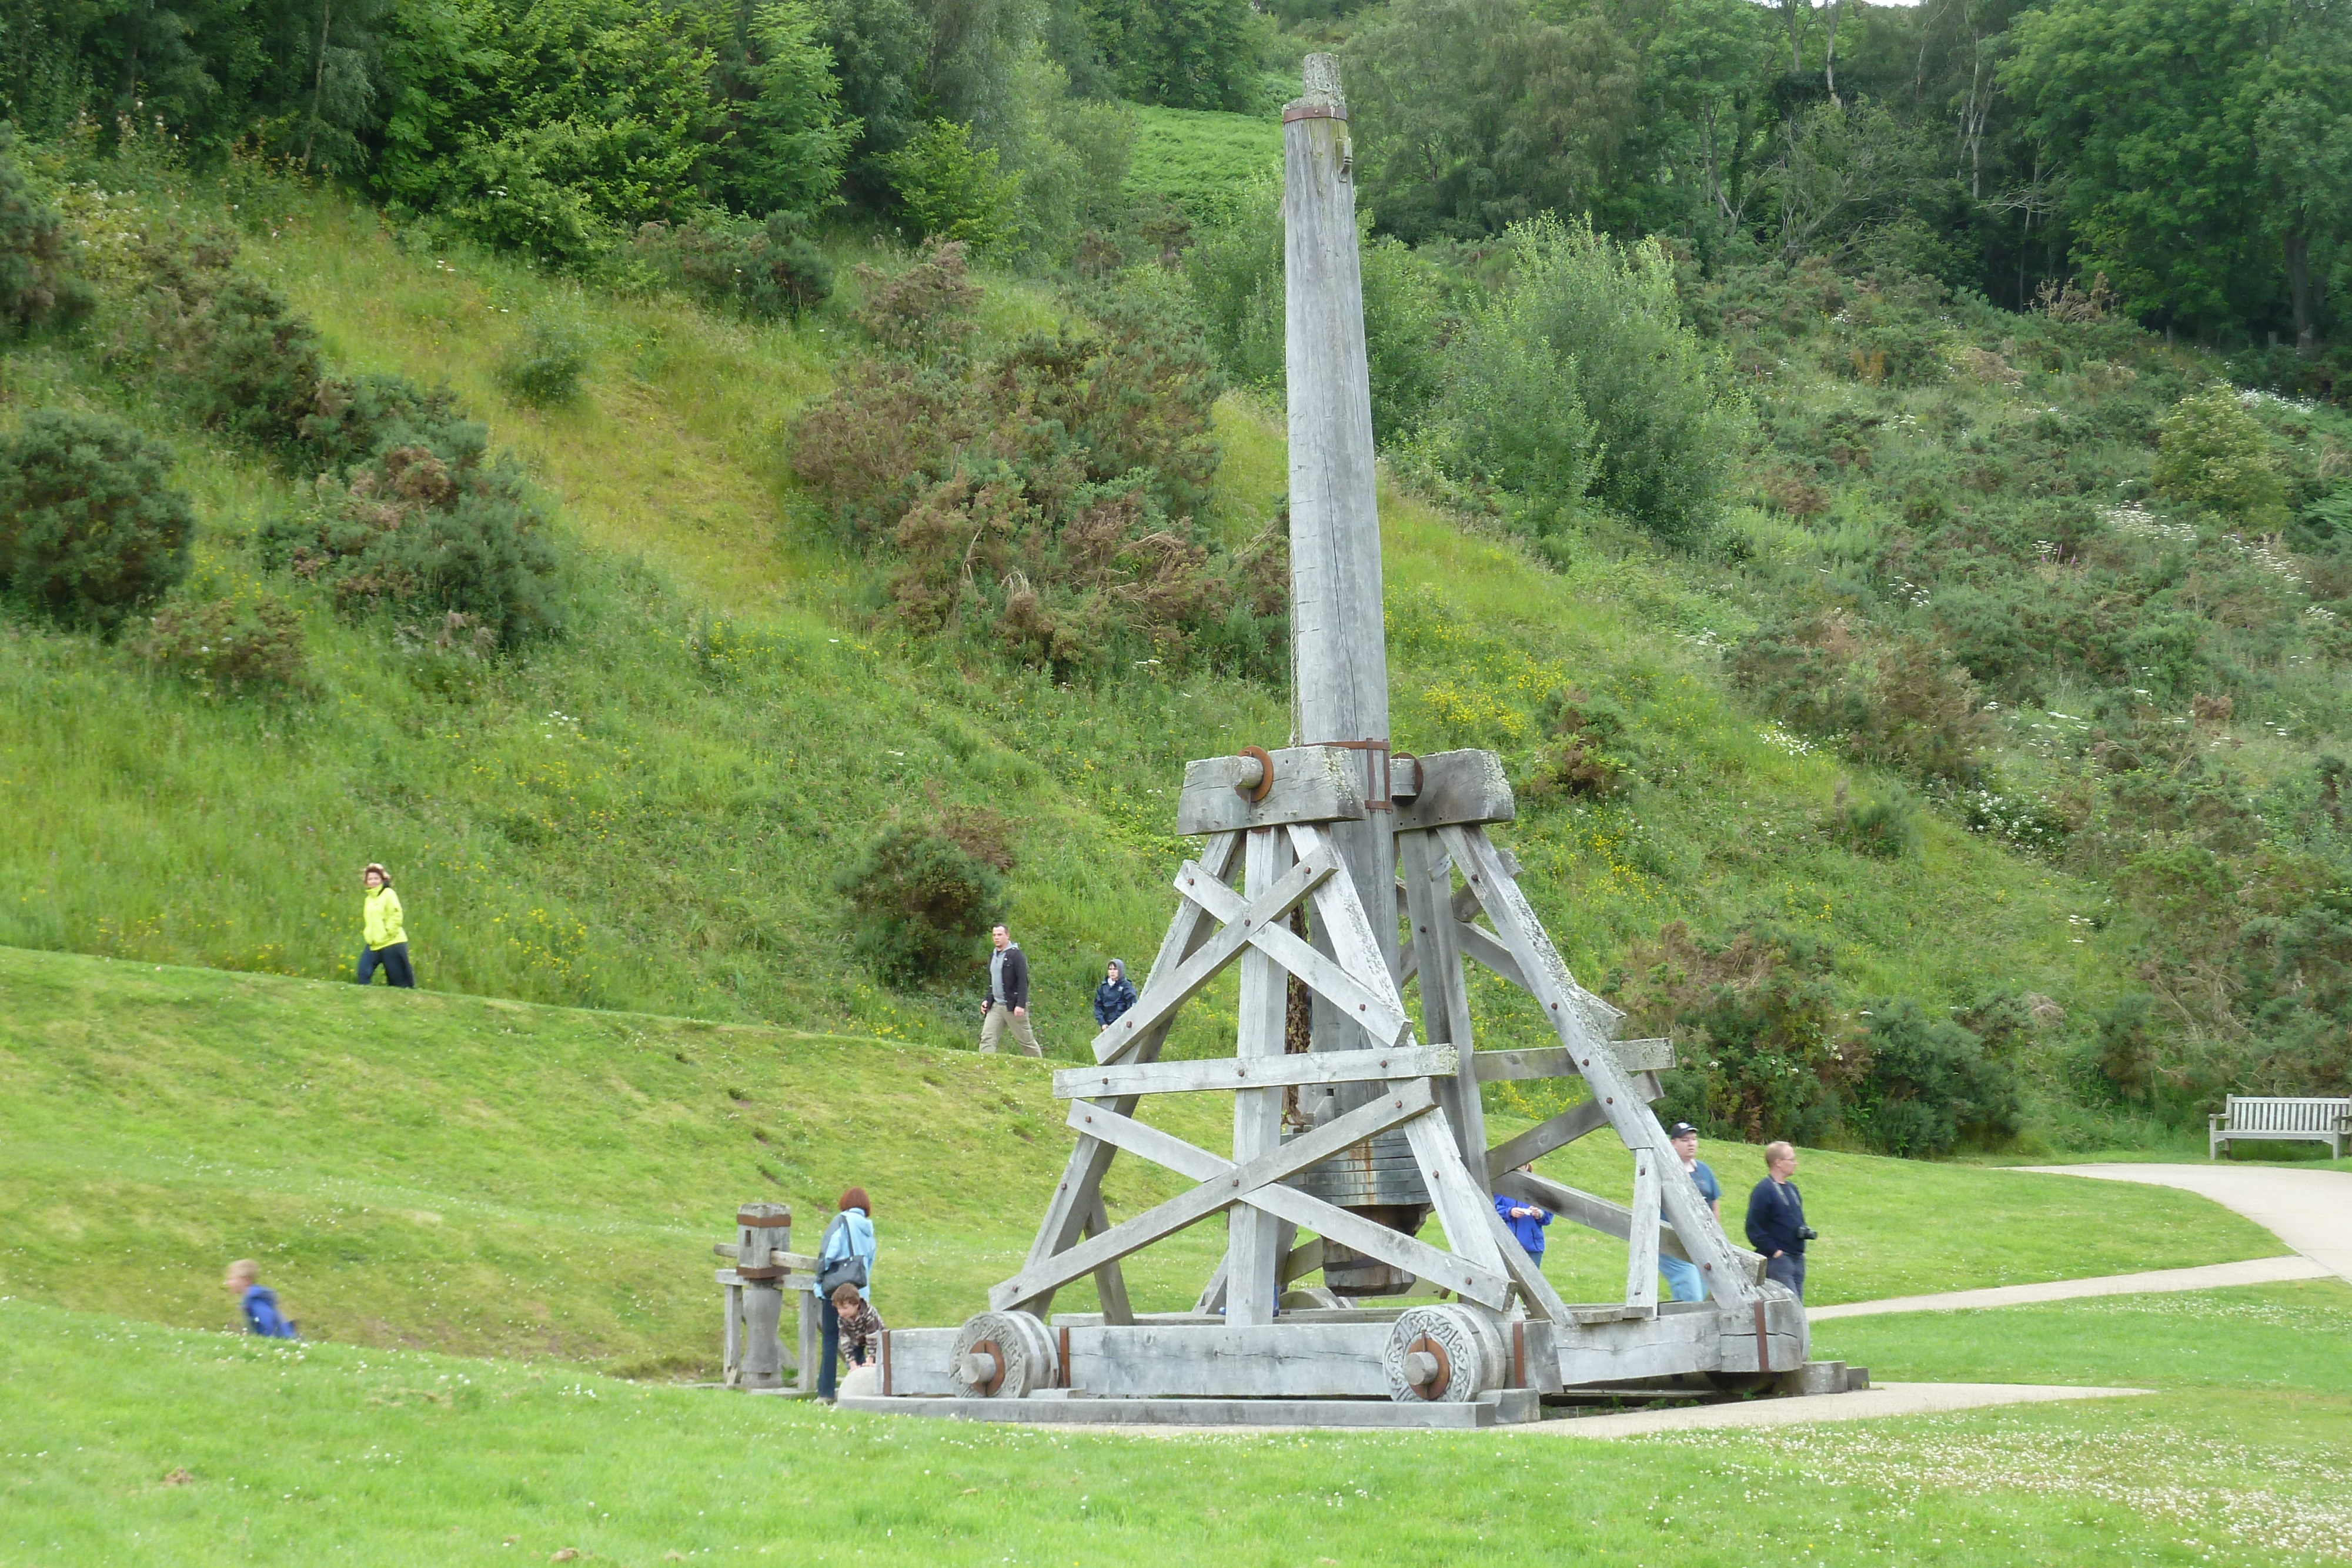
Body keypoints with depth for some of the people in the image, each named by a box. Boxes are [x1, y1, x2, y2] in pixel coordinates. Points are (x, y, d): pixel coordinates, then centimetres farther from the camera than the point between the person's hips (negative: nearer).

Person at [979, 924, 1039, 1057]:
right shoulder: (993, 956, 15)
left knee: (1026, 1040, 3)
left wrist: (1021, 1005, -21)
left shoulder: (1016, 955, -9)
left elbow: (1023, 981, -14)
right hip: (996, 1006, 7)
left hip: (1013, 1006, -7)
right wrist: (988, 1000, 12)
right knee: (987, 1038, -6)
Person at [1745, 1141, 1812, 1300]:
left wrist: (1805, 1231, 7)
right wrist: (1774, 1251, -16)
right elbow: (1754, 1229, -15)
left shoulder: (1791, 1188, 16)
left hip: (1797, 1258, 9)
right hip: (1778, 1259, -9)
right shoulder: (1764, 1190, -11)